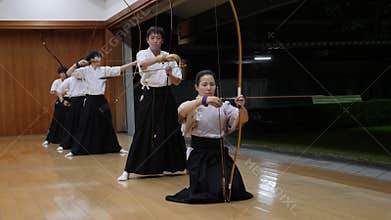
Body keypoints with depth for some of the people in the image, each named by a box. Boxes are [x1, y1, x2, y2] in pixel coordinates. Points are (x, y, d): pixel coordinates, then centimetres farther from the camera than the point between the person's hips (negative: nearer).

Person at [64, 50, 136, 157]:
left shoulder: (104, 70, 4)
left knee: (106, 125, 12)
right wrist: (77, 64, -23)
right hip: (90, 100, -3)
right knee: (85, 126, -1)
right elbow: (69, 73, -9)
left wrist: (135, 63, -7)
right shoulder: (85, 70, -4)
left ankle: (116, 148, 22)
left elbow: (120, 69, 0)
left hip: (101, 100, 3)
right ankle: (75, 151, 6)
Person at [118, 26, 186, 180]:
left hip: (166, 97, 2)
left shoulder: (168, 57, 5)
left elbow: (177, 81, 4)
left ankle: (182, 165, 23)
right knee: (143, 133, -5)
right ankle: (128, 170, 2)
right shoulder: (142, 54, -2)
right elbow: (143, 63, -29)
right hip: (149, 97, -2)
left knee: (171, 132, 8)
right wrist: (162, 59, -46)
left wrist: (170, 74, -18)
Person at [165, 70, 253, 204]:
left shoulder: (223, 106, 5)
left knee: (233, 190, -8)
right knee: (204, 192, -10)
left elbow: (243, 119, -5)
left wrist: (241, 107, -28)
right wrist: (203, 100, -41)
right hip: (199, 154, -2)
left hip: (220, 152, 3)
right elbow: (181, 111, -26)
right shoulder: (192, 105, -2)